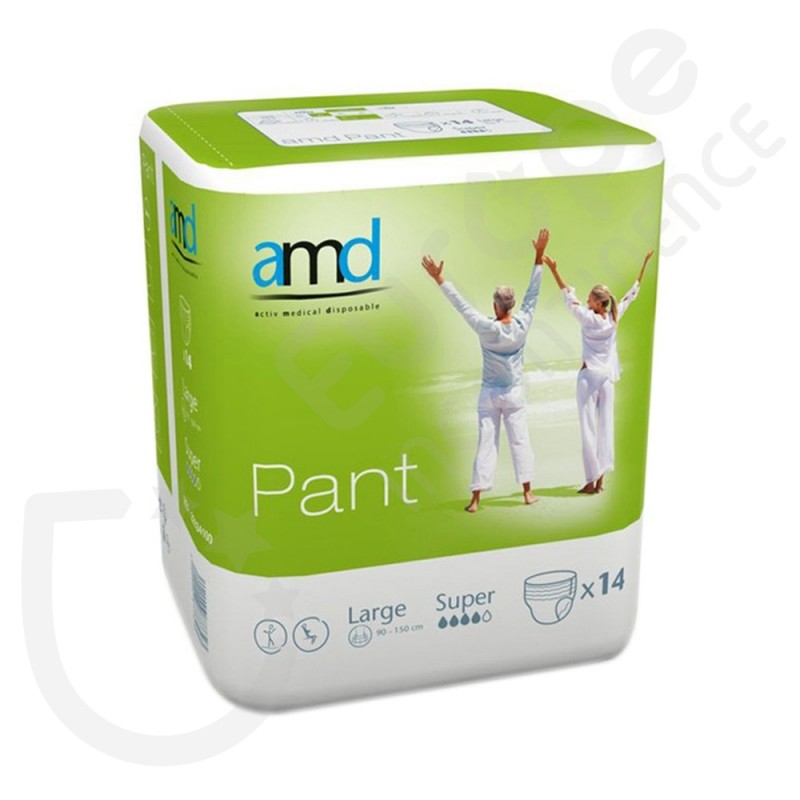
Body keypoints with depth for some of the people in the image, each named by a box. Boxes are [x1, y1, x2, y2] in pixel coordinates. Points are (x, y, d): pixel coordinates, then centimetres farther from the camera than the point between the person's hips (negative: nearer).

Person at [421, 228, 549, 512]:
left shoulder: (486, 328, -18)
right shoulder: (522, 325, -13)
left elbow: (461, 305, -16)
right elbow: (532, 294, -6)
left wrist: (439, 279, -12)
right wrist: (539, 257, -3)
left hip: (490, 393, -1)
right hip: (515, 393, 1)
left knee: (486, 443, 0)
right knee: (520, 440, 9)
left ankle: (476, 499, 1)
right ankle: (527, 492, 13)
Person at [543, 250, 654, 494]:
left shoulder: (588, 319, -15)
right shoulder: (614, 318, -2)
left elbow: (569, 297, -14)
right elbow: (632, 293, 7)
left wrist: (554, 270, -14)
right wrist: (645, 264, 14)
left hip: (589, 375, -5)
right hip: (608, 376, 5)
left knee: (589, 427, -2)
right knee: (606, 425, 7)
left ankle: (591, 481, -4)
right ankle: (600, 479, 9)